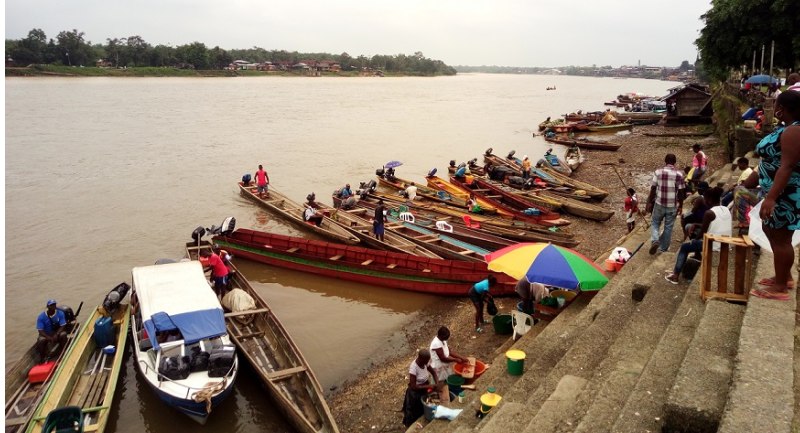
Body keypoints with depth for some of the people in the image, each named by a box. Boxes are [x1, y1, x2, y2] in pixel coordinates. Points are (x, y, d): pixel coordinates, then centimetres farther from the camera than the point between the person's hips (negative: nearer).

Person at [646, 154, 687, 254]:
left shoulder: (658, 172, -7)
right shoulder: (679, 174, -7)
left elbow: (653, 189, -6)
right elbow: (681, 192, -3)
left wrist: (649, 203, 4)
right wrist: (680, 206, 9)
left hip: (659, 204, 0)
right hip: (672, 205, 0)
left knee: (655, 223, 18)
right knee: (668, 227, 13)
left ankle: (655, 240, -5)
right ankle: (663, 247, 22)